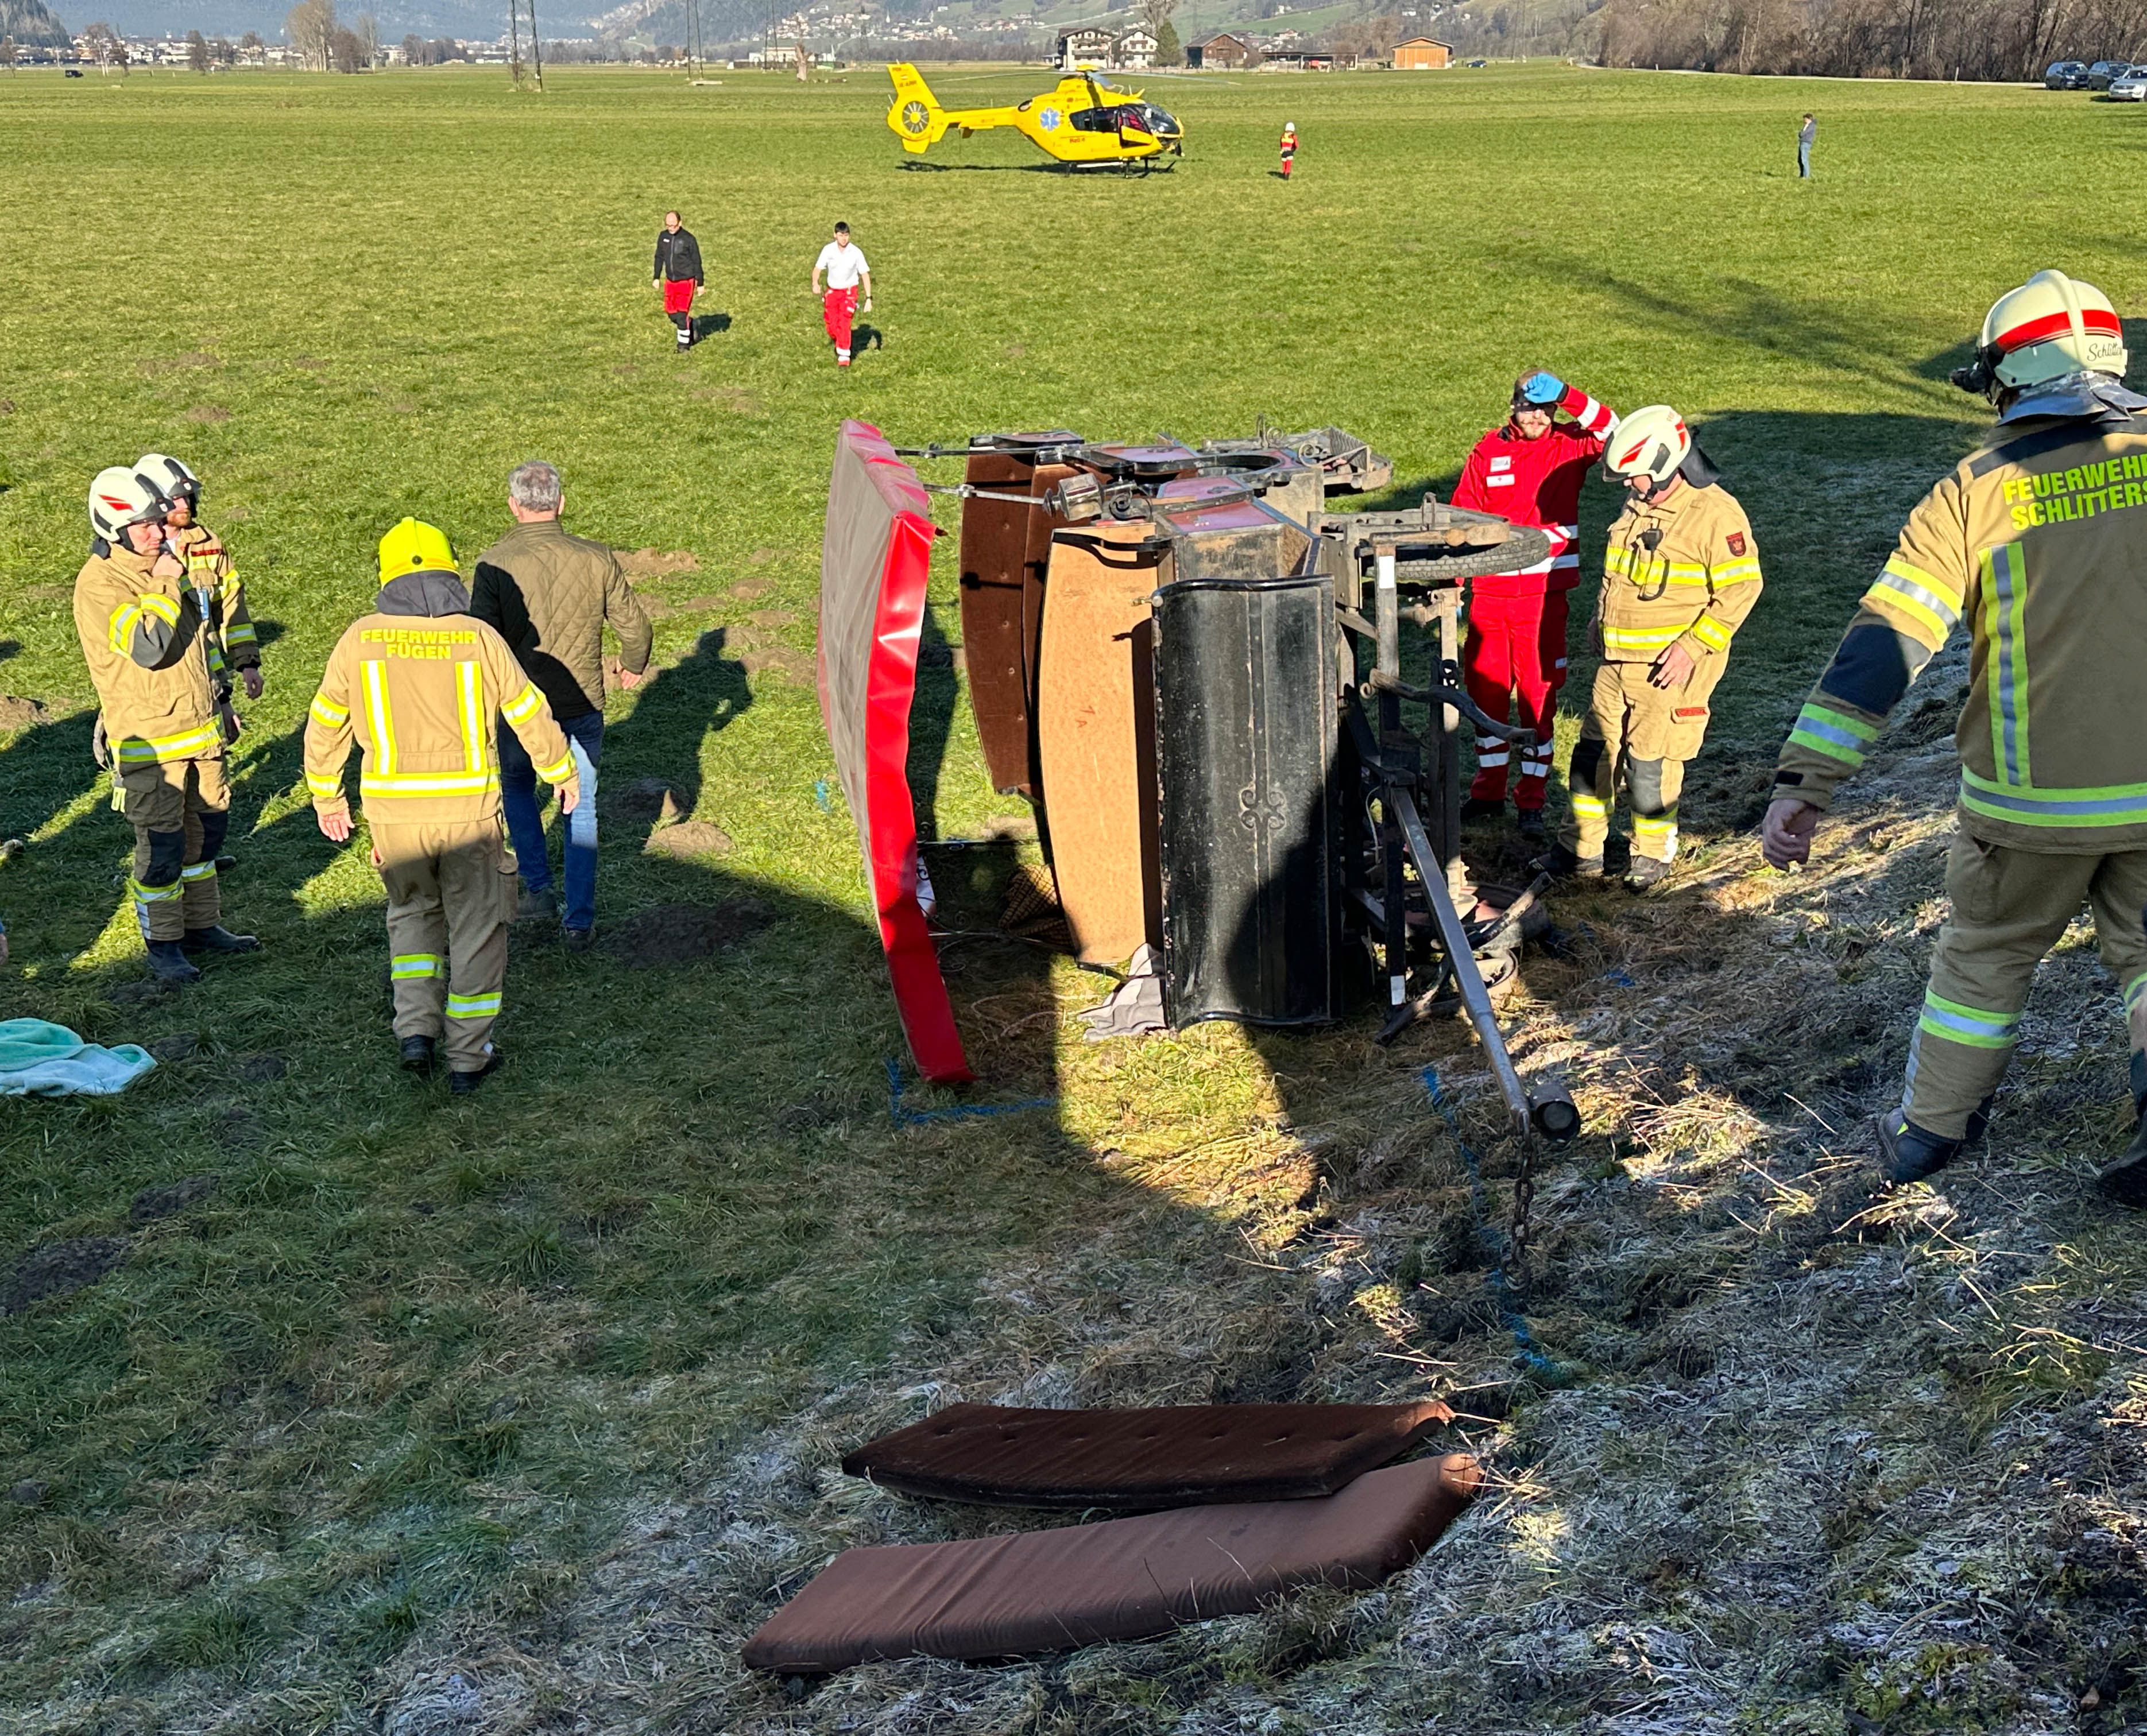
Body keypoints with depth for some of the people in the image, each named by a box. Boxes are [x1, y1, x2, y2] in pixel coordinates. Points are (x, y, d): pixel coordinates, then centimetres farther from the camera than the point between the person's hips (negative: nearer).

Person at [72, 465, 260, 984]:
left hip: (198, 728, 8)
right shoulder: (99, 583, -16)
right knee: (162, 846, -3)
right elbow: (148, 648, -28)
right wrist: (166, 586, -19)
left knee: (208, 826, 16)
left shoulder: (159, 567, 11)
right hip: (148, 742, -8)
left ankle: (202, 925, 30)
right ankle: (163, 946, 9)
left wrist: (217, 701, 25)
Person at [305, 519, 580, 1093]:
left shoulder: (359, 640, -4)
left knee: (412, 913, 24)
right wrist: (561, 773, 18)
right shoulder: (479, 639, -8)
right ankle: (469, 1057, 17)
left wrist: (326, 796, 21)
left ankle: (416, 1030, 11)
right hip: (468, 807, -1)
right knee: (476, 927, 12)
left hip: (392, 807, 2)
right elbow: (531, 715, 1)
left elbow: (325, 724, 6)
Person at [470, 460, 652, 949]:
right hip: (583, 707, 1)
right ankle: (580, 921, 16)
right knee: (581, 811, 14)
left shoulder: (494, 565, -14)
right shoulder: (596, 560, -8)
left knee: (516, 787, 27)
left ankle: (539, 889, 19)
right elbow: (635, 624, 1)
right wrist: (633, 666, 22)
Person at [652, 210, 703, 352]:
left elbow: (697, 262, -5)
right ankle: (689, 331, 32)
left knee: (682, 315, -8)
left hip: (686, 281, -5)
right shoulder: (663, 236, 2)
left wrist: (700, 284, -4)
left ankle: (684, 345, 4)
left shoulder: (688, 238, -11)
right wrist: (657, 278, 13)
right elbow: (659, 257, 15)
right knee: (672, 314, 7)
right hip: (670, 281, 5)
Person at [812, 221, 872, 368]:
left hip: (849, 292, -2)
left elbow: (865, 274, -7)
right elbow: (818, 268, -7)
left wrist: (869, 298, -12)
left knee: (844, 323, -19)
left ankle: (844, 356, -12)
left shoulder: (856, 252, -12)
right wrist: (815, 283, -29)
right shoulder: (828, 250, -9)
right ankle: (836, 341, 36)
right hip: (832, 291, 2)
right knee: (832, 326, 3)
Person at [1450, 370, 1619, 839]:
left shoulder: (1568, 445, 2)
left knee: (1538, 695, 2)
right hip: (1489, 593, 2)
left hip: (1544, 594, -2)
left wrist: (1566, 394, -24)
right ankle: (1489, 789, 25)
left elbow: (1610, 430, -16)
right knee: (1485, 690, 10)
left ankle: (1532, 801, 10)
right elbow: (1462, 516, 7)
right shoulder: (1487, 451, 4)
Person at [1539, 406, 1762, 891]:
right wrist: (1602, 620, 15)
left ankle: (1654, 855, 17)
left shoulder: (1716, 514, -15)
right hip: (1617, 660, 8)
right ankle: (1582, 851, 22)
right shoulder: (1638, 506, 10)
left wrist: (1692, 646, -19)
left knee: (1650, 763, -2)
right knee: (1593, 750, 10)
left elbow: (1740, 589, -15)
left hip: (1670, 666, -8)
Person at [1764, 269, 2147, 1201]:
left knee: (1987, 952, 19)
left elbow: (1882, 641, -15)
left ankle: (1930, 1127, 32)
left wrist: (1802, 781, -17)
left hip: (2033, 799, -1)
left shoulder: (1974, 492, -9)